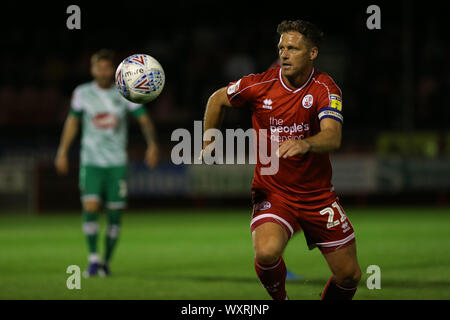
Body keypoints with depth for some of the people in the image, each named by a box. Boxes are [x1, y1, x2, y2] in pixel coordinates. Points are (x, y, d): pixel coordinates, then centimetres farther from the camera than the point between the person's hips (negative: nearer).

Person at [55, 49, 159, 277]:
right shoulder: (82, 93, 1)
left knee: (115, 213, 0)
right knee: (90, 206, -18)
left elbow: (144, 120, 1)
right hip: (91, 161, -1)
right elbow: (72, 121, 13)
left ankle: (106, 261, 15)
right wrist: (62, 152, 11)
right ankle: (93, 258, -8)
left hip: (117, 162, 1)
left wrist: (152, 144, -15)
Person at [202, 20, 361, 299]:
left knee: (350, 276, 1)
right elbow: (218, 99, 11)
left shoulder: (325, 89, -14)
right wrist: (208, 144, 14)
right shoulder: (259, 85, -10)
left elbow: (333, 137, -32)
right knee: (267, 253, -29)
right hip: (272, 192, -1)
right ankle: (280, 299, 3)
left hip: (318, 196, 1)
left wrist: (305, 144, -53)